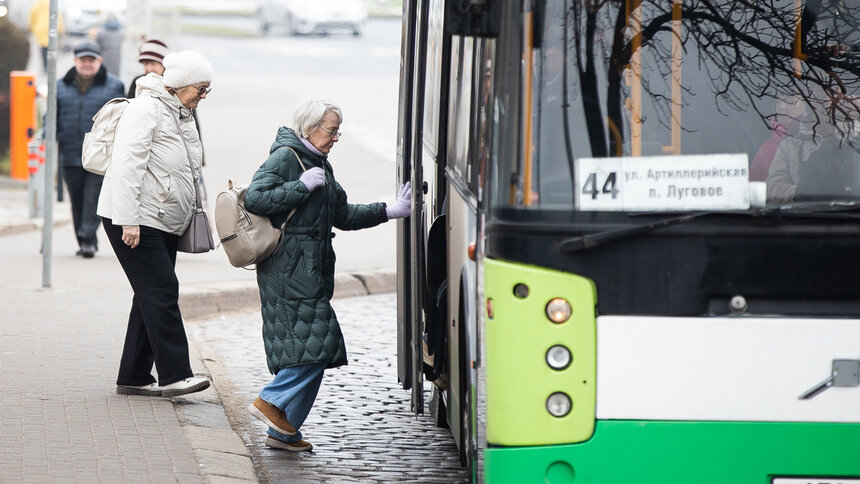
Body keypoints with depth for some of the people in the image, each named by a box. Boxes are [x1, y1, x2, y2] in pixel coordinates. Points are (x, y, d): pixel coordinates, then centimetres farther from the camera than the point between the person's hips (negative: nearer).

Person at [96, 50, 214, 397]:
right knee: (161, 292, -14)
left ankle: (134, 377, 12)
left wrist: (198, 213, 19)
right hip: (136, 221, -10)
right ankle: (174, 375, -17)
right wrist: (129, 220, -24)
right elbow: (127, 166, -20)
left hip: (165, 223, 10)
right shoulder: (146, 109, -13)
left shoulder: (182, 115, 17)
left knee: (153, 296, 8)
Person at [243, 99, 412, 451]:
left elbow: (343, 215, 23)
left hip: (312, 270, 9)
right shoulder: (285, 157, -8)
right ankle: (271, 401, -6)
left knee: (308, 345, 6)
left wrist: (389, 212, 16)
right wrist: (302, 186, -19)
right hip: (290, 268, -9)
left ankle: (284, 432, 9)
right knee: (318, 340, -14)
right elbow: (254, 199, -18)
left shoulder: (321, 164, 20)